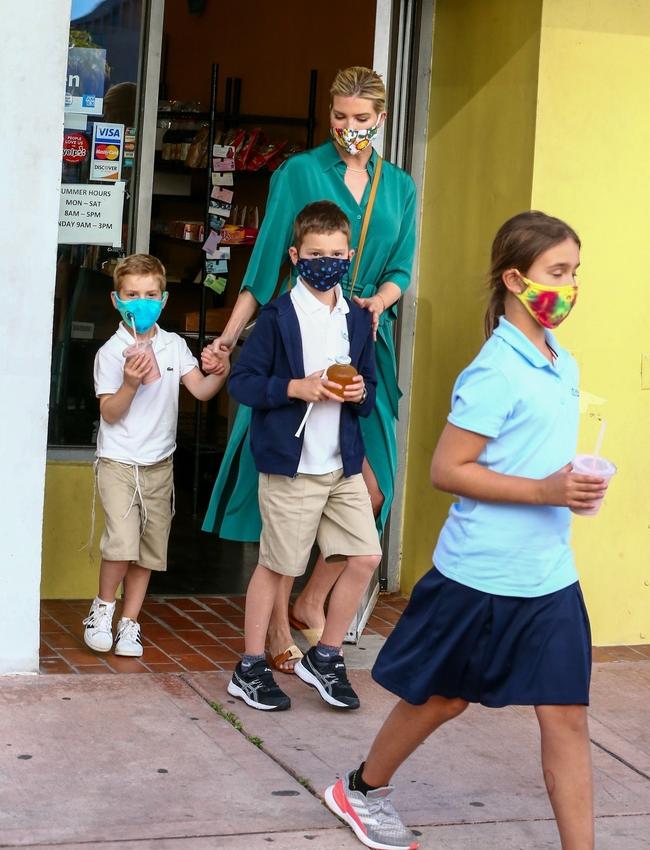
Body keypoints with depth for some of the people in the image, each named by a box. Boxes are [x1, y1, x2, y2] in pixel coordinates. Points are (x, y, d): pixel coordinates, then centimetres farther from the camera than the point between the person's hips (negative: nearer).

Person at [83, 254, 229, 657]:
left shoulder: (174, 346, 3)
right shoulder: (112, 352, -8)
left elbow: (201, 390, -3)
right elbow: (110, 413, -11)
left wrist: (222, 373, -23)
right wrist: (130, 383, -28)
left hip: (159, 464, 4)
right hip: (119, 461, -4)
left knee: (149, 549, 7)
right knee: (122, 544, -17)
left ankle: (129, 623, 20)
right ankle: (103, 607, 7)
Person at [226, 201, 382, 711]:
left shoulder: (358, 320, 10)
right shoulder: (278, 316, -7)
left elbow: (371, 387, 18)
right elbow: (242, 382, -9)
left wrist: (361, 393, -5)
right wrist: (296, 388, -20)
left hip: (344, 463, 5)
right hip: (290, 464, -5)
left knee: (365, 557, 2)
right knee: (275, 565, 3)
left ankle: (325, 657, 19)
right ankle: (250, 668, 17)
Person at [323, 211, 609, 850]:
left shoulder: (563, 365, 9)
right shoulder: (496, 372, -17)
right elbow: (447, 470, -19)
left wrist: (573, 488, 8)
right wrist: (545, 491, -24)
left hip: (550, 578, 6)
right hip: (483, 576, -6)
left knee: (566, 717, 1)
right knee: (439, 699, 13)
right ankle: (362, 790, 38)